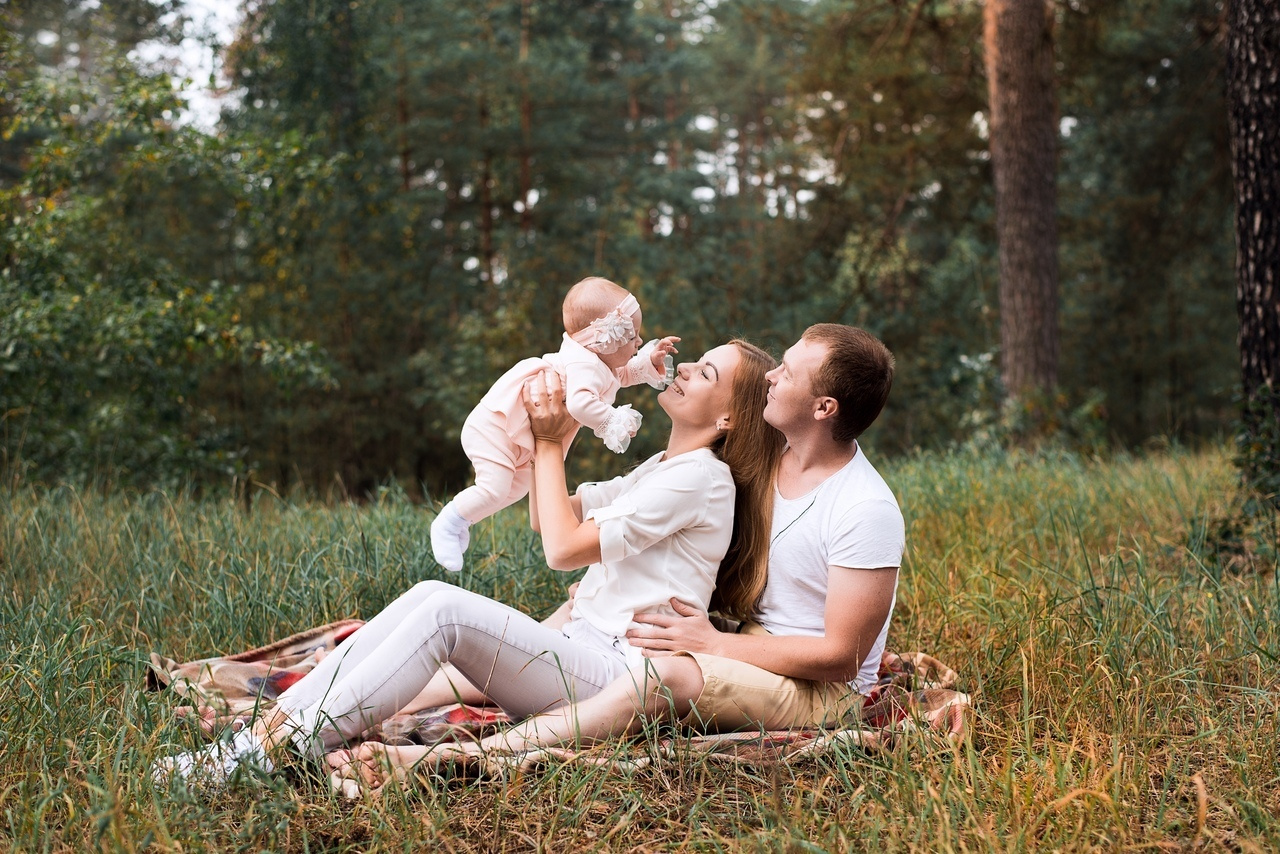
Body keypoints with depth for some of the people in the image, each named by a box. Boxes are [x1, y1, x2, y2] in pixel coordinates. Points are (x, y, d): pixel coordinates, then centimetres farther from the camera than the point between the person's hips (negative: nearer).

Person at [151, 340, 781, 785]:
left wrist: (550, 444, 1)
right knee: (428, 596, -13)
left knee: (443, 609, -26)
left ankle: (282, 752, -31)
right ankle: (264, 733, -22)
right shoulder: (662, 469, 25)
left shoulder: (703, 476, -7)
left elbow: (563, 547, -12)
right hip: (581, 652, 9)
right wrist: (545, 431, 13)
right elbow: (554, 515, 26)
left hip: (620, 673, -9)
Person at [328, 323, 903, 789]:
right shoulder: (771, 464, 5)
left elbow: (840, 656, -21)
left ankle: (441, 758, -43)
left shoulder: (866, 510, -21)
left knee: (664, 674, -35)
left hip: (819, 690, -9)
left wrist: (714, 644, -20)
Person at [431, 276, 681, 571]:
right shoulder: (585, 366, -30)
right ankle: (449, 523, -1)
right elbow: (579, 402, -47)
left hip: (515, 436, 11)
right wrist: (614, 421, -36)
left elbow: (624, 373, 24)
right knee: (494, 489, -20)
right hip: (493, 428, -11)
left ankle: (460, 520, 33)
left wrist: (651, 360, 10)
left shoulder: (601, 365, 3)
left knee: (517, 489, 24)